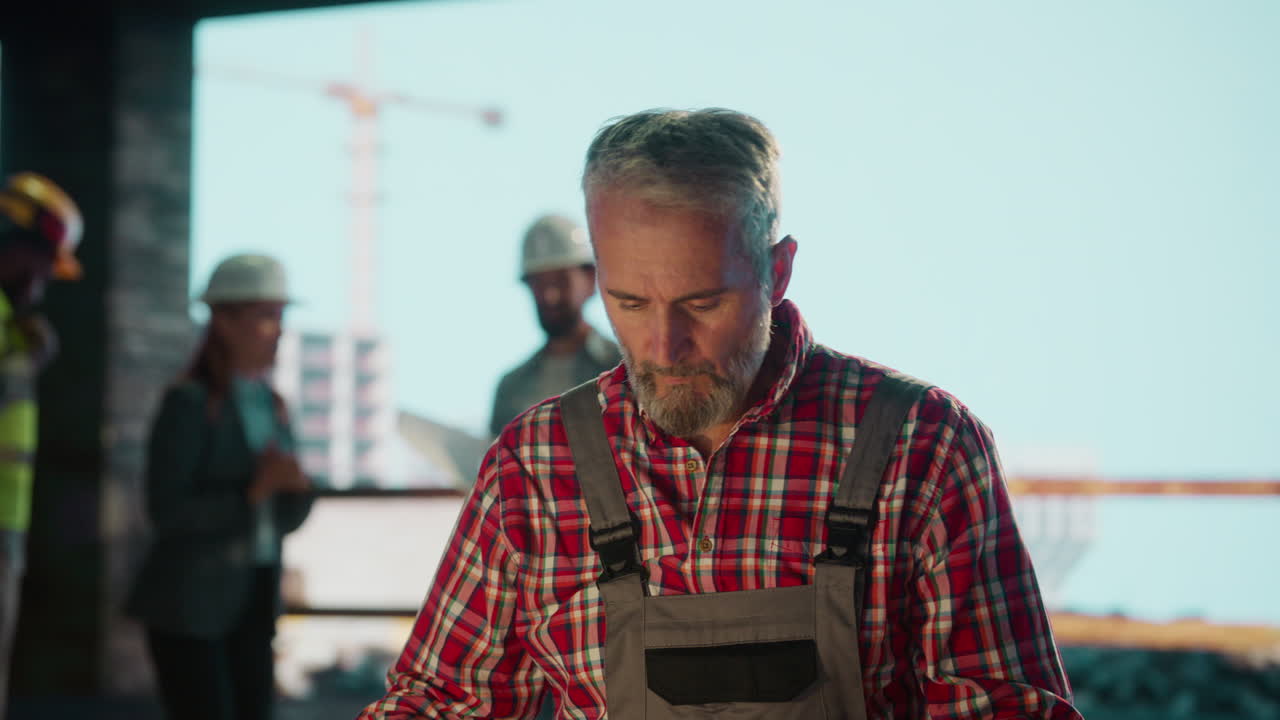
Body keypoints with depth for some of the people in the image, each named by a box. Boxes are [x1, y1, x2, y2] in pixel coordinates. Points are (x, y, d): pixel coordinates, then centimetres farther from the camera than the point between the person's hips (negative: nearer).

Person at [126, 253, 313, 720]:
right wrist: (253, 491, -22)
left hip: (253, 602, 7)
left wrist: (296, 488, -9)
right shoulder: (189, 403, -9)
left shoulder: (272, 405, 10)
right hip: (190, 607, -7)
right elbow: (167, 512, -16)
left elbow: (287, 519, 13)